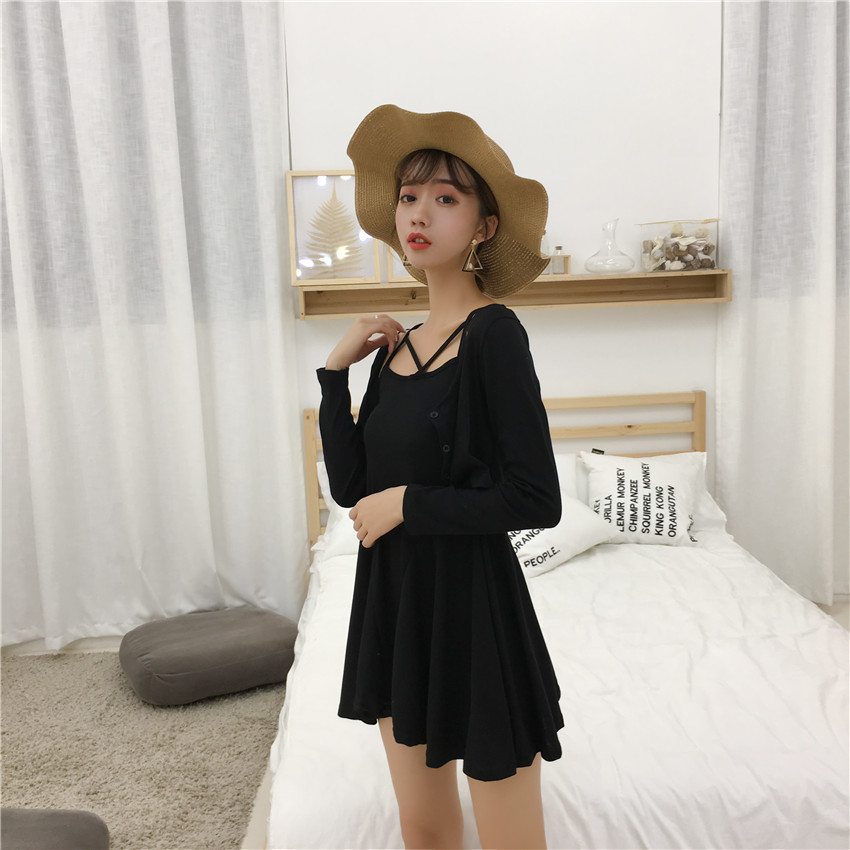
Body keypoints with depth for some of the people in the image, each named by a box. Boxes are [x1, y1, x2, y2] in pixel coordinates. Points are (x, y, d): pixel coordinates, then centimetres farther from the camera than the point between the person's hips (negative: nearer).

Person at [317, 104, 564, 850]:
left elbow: (537, 500, -18)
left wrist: (408, 503, -13)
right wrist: (336, 371, -4)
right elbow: (349, 487, 2)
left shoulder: (493, 333, -14)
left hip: (473, 605, -7)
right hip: (397, 599, 7)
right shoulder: (397, 345, 6)